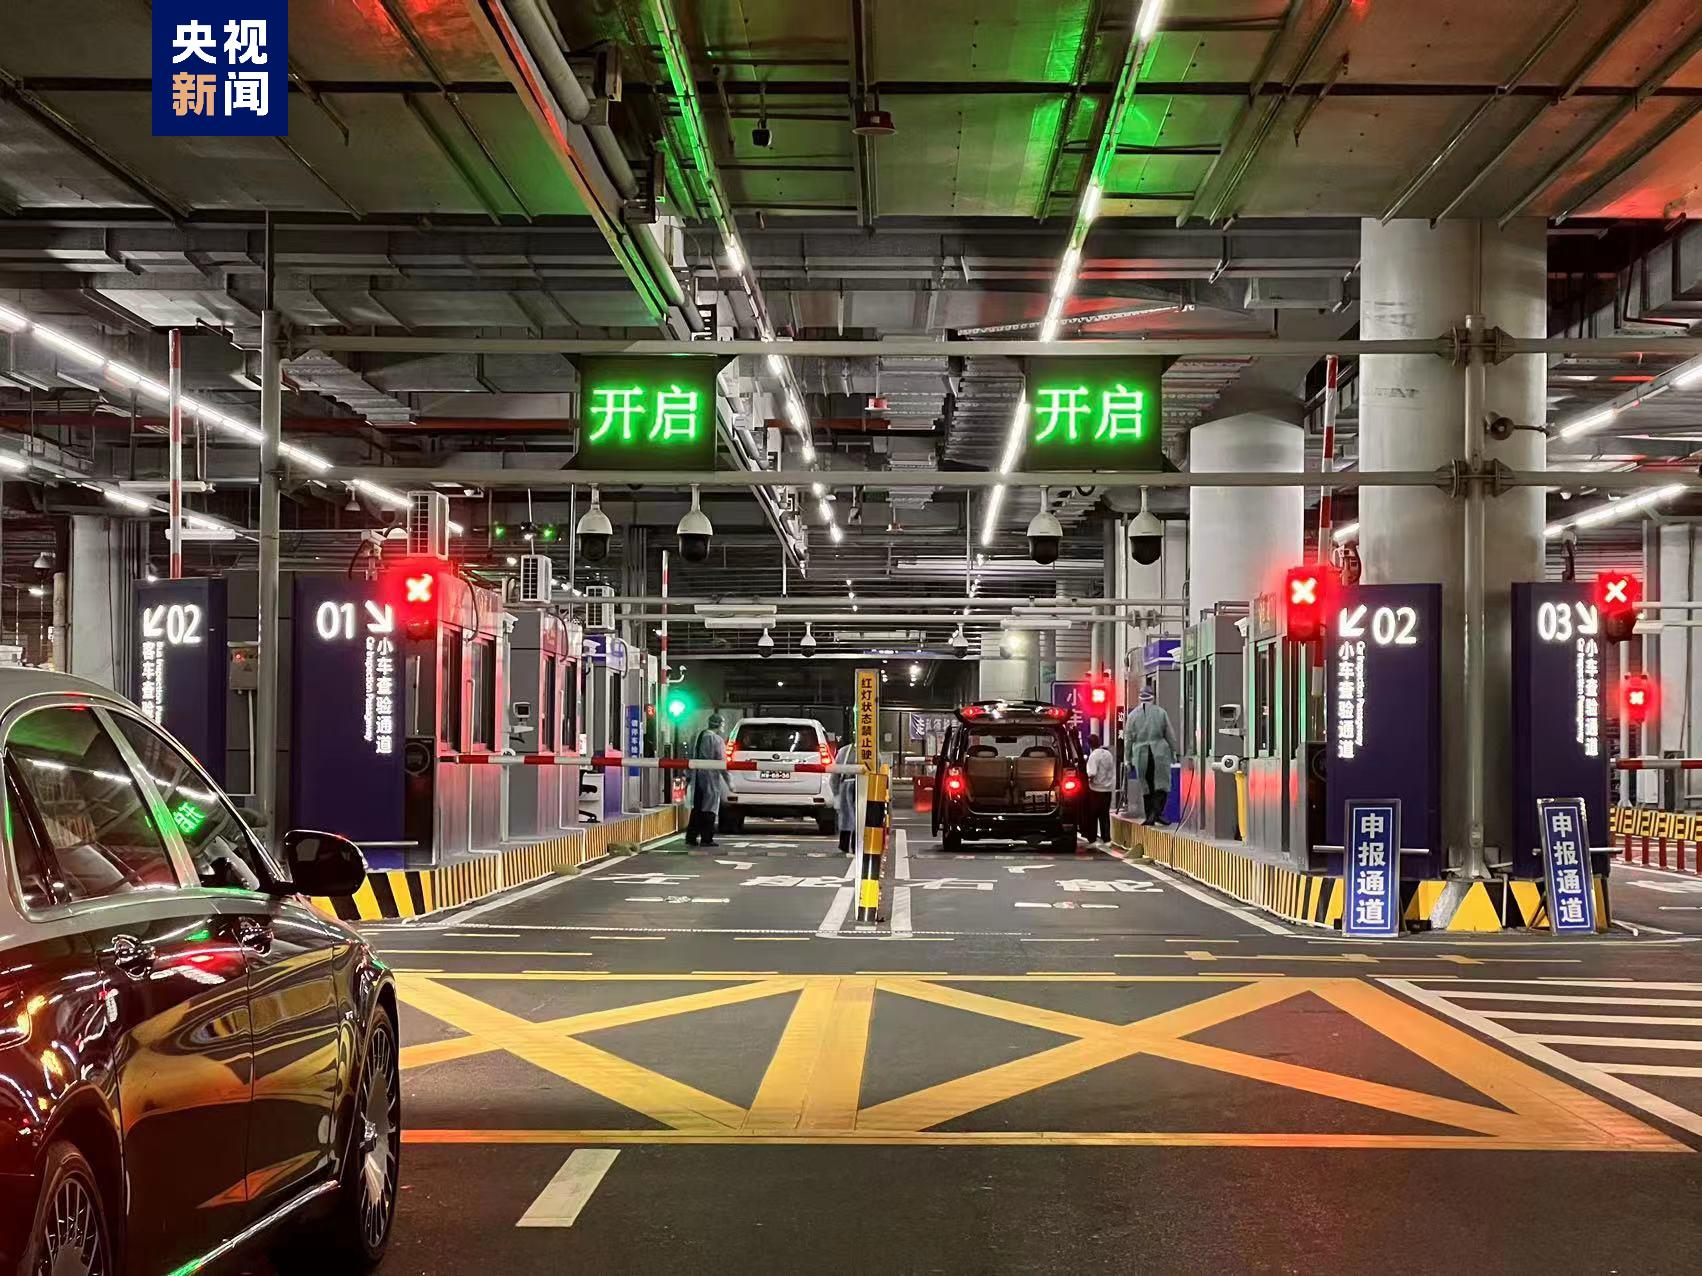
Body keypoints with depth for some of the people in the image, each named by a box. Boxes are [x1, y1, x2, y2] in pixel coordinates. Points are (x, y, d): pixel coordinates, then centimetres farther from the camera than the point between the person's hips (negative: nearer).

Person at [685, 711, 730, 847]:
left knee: (697, 807, 13)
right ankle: (706, 839, 1)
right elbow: (721, 761, -14)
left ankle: (691, 837, 12)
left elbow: (690, 756, 13)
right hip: (711, 776, -6)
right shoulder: (717, 740, -12)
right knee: (710, 808, 1)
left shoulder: (697, 736, 8)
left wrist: (689, 774, 20)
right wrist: (728, 780, -9)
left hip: (697, 776, 6)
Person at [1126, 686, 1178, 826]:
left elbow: (1129, 738, 6)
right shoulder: (1161, 712, 1)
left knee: (1146, 786, 9)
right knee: (1162, 783, 4)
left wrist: (1129, 759, 11)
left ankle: (1150, 816, 9)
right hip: (1160, 752, -2)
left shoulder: (1133, 714, 4)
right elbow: (1170, 734, 4)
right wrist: (1173, 752, 15)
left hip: (1141, 754, 2)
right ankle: (1157, 811, -13)